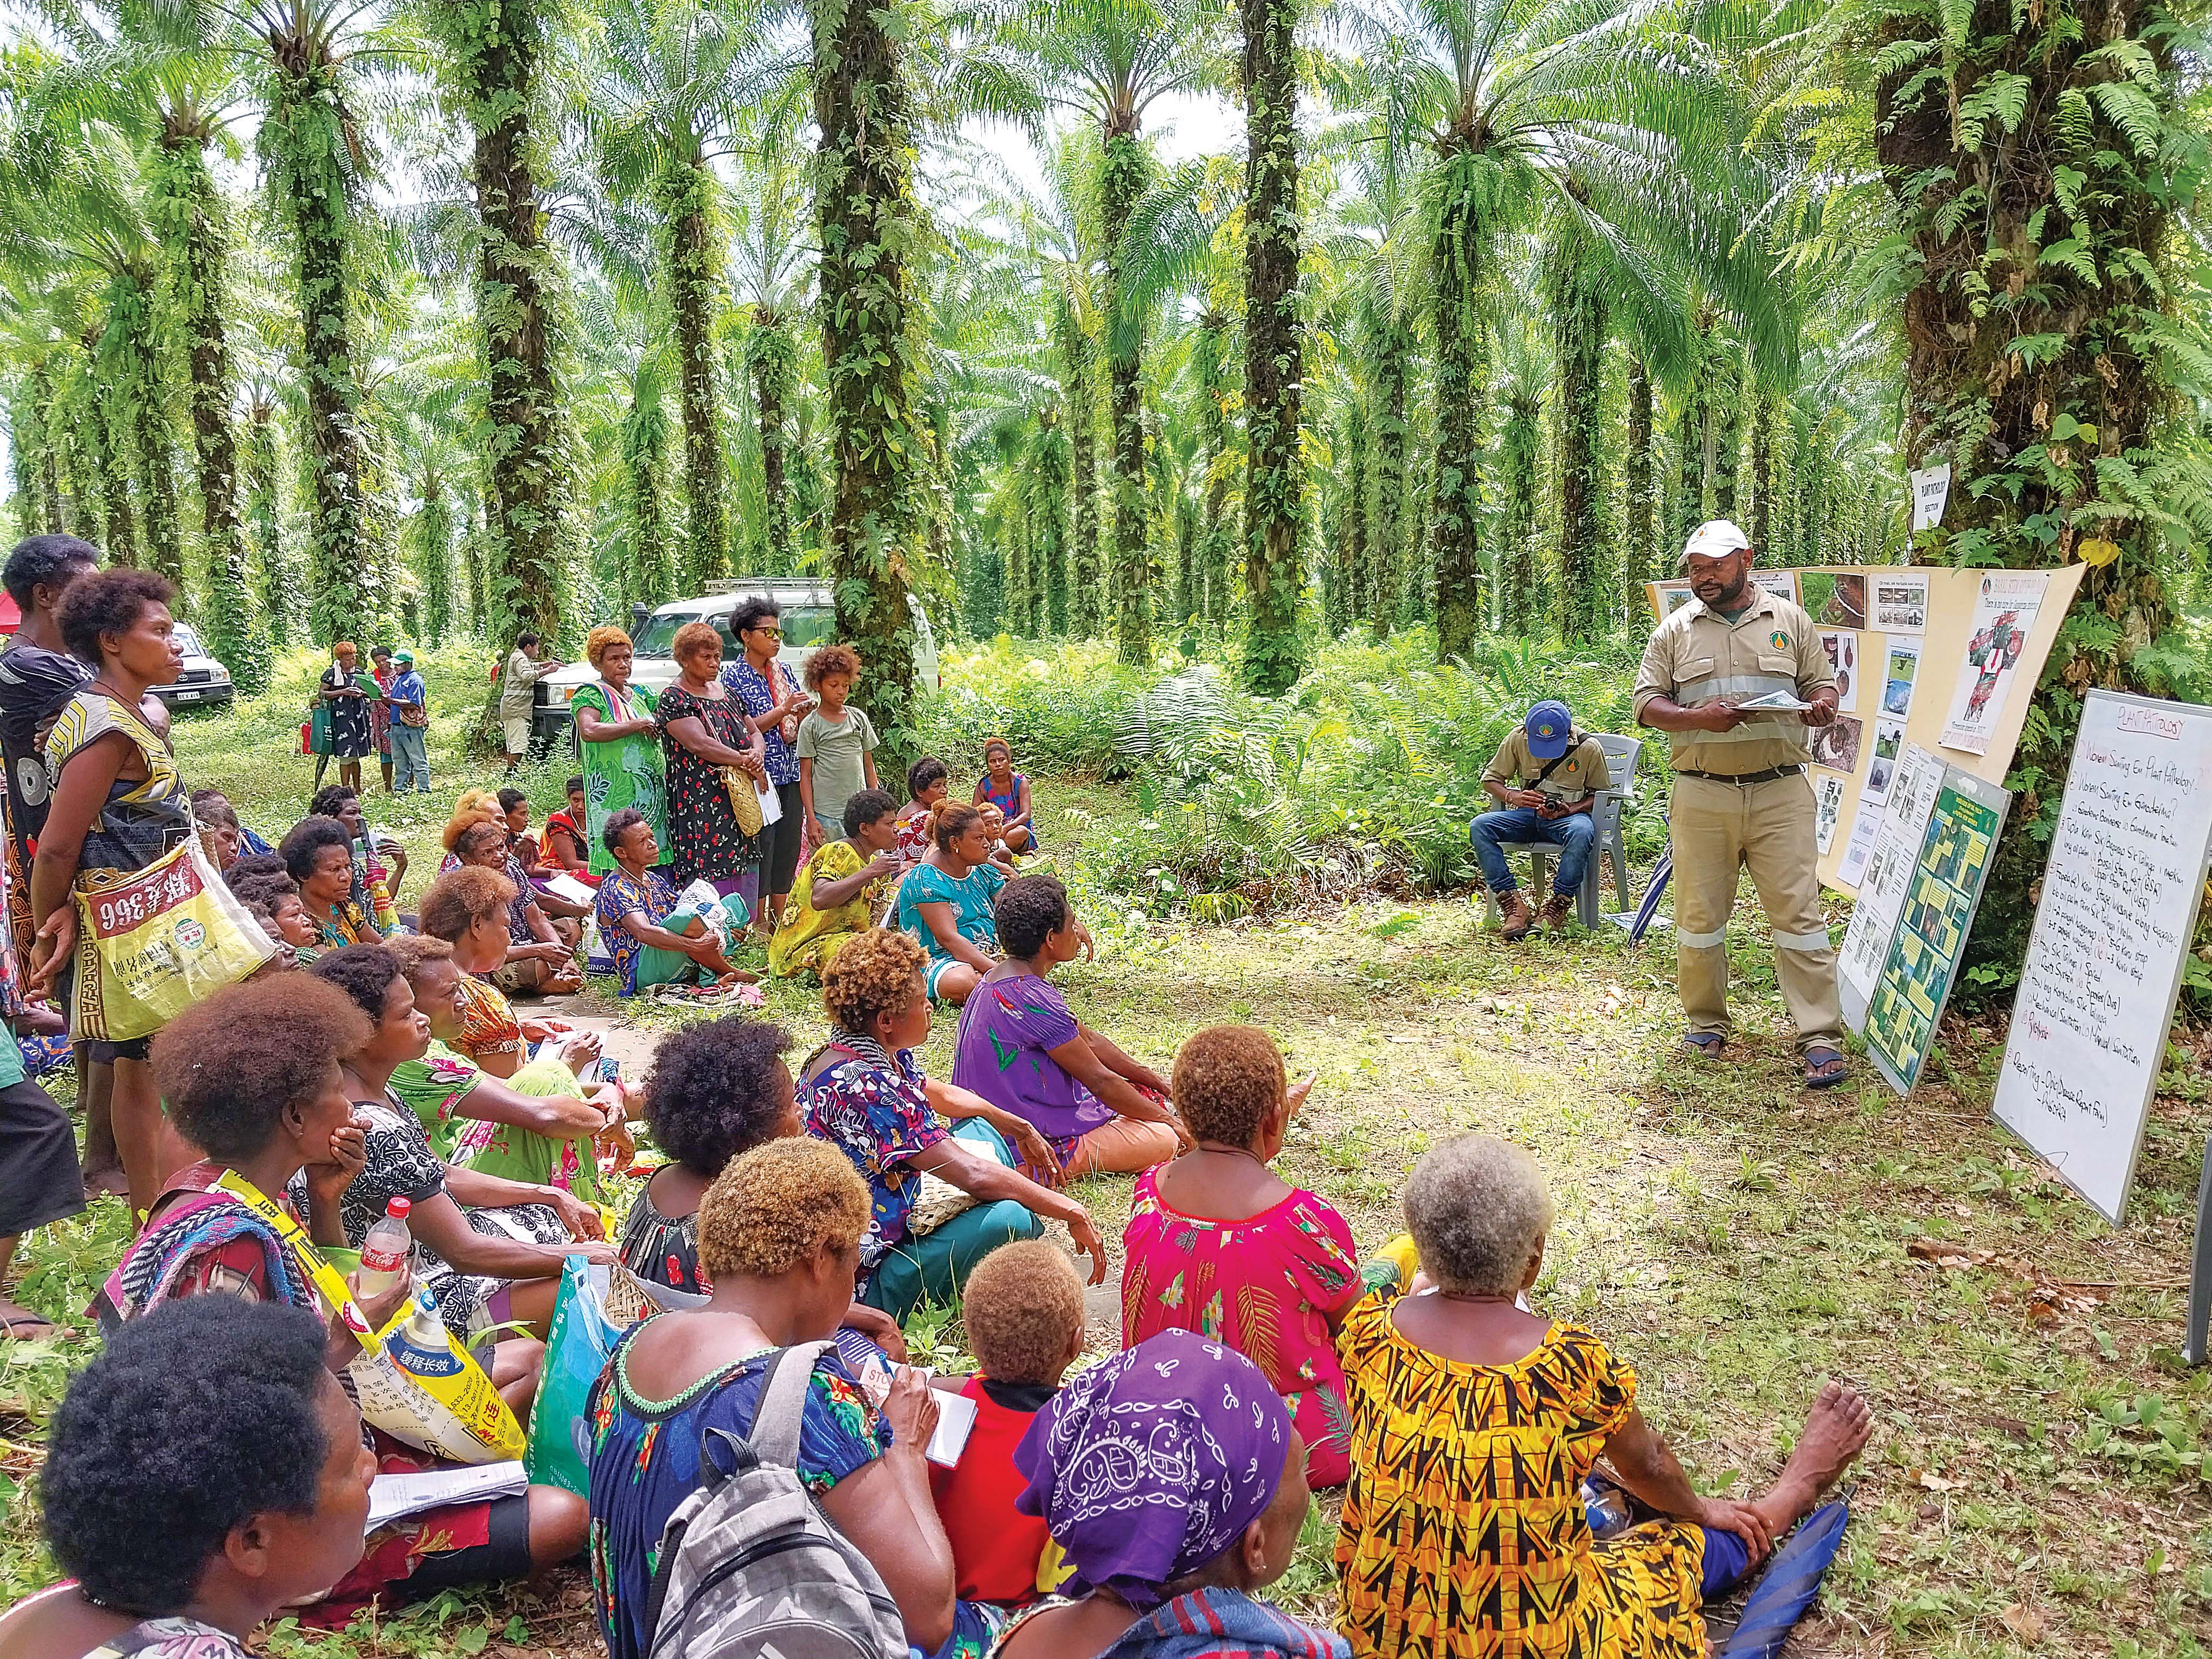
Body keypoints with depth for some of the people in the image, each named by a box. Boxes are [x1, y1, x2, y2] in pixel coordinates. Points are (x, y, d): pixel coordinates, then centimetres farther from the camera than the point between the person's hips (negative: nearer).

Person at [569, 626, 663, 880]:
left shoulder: (641, 694, 18)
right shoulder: (591, 695, -2)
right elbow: (589, 731, -21)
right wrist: (636, 726, -16)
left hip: (652, 796, 6)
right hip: (615, 798, -6)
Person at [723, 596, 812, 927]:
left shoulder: (783, 672, 13)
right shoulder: (733, 676, -5)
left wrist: (802, 715, -6)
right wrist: (782, 710, -16)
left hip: (790, 775, 6)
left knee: (788, 849, 8)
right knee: (760, 850, -4)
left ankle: (778, 922, 19)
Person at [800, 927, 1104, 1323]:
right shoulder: (862, 1085, -30)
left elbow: (942, 1096, 23)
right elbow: (975, 1176, -31)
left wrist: (1020, 1127, 30)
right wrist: (1073, 1213, -21)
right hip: (862, 1283, -11)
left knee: (983, 1132, 17)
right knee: (1010, 1220, -31)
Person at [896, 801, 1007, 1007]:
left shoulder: (983, 872, 11)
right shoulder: (926, 879, -13)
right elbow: (948, 938, -23)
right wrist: (997, 970, -32)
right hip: (941, 958, -8)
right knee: (962, 983, -40)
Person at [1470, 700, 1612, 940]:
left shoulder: (1589, 748, -9)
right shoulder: (1517, 739, -4)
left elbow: (1599, 794, 2)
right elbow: (1490, 778, 3)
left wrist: (1569, 810, -18)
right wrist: (1512, 797, -19)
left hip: (1569, 815, -2)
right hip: (1528, 815, 3)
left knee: (1582, 832, -40)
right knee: (1479, 827, -25)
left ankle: (1557, 907, -29)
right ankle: (1513, 906, -30)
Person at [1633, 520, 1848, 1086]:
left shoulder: (1790, 621, 11)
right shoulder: (1675, 630, 9)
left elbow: (1822, 683, 13)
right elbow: (1646, 703, 5)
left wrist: (1821, 705, -11)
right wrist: (1697, 717, -14)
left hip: (1779, 791, -1)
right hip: (1701, 795, 1)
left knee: (1798, 910, -5)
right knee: (1699, 913, 5)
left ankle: (1821, 1039, -1)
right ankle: (1707, 1025, 21)